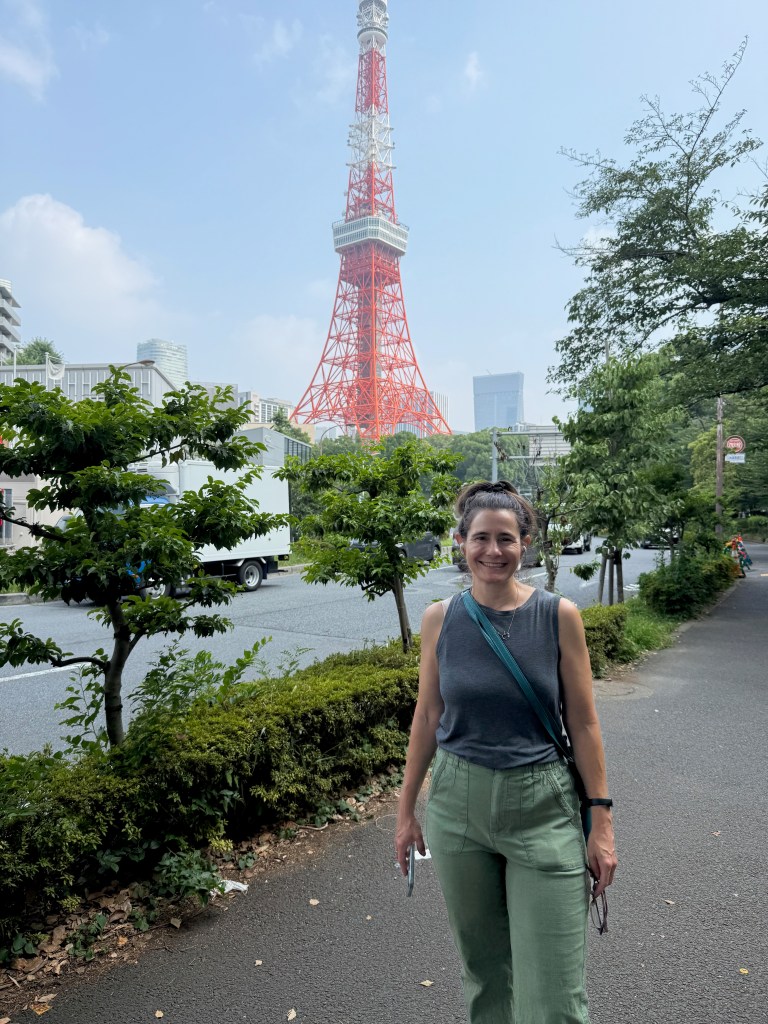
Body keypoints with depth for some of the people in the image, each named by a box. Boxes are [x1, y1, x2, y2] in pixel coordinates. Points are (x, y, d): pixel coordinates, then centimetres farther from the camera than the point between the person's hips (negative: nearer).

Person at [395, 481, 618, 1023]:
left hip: (541, 808, -2)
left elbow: (583, 722, -3)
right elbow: (428, 716, 5)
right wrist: (407, 809, 9)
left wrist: (602, 821, -3)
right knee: (483, 963, 19)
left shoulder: (559, 615, -9)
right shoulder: (440, 618, -4)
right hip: (458, 803, 2)